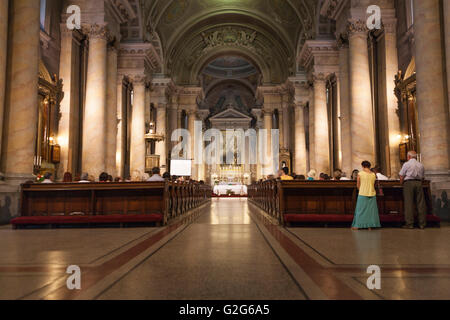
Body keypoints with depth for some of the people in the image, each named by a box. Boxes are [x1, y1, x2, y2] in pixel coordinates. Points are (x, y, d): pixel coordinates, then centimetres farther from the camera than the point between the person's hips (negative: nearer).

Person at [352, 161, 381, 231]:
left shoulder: (360, 174, -6)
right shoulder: (373, 174, 3)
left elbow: (358, 185, 3)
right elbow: (373, 185, 10)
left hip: (362, 194, -3)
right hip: (372, 194, 3)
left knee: (361, 210, 5)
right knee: (371, 209, 9)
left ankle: (357, 225, 8)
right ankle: (370, 226, 11)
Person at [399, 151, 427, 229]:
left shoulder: (406, 164, -1)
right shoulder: (421, 165, 13)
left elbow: (401, 176, -3)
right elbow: (423, 177, 13)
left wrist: (401, 183, 12)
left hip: (409, 183, -4)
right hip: (419, 183, 4)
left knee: (409, 204, -3)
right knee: (421, 204, 5)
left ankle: (410, 224, -3)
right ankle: (422, 224, 8)